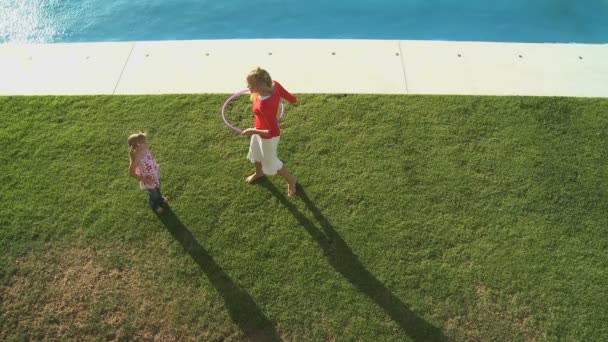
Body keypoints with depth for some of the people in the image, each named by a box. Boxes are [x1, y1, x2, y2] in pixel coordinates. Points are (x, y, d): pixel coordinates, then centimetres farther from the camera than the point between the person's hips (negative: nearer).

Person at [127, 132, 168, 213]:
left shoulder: (144, 150, -22)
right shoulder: (136, 159, -40)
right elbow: (131, 173, -27)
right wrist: (144, 180, -23)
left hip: (156, 174, 6)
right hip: (149, 179, -6)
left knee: (157, 189, 34)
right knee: (153, 193, 24)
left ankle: (160, 199, 66)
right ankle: (154, 205, 56)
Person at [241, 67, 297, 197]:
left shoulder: (264, 105, -43)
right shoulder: (274, 85, -24)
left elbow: (274, 132, -34)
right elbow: (293, 99, -11)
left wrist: (253, 131, -23)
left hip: (268, 136, -8)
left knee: (270, 162, 21)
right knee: (255, 152, 33)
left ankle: (291, 180, 48)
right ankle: (259, 173, 64)